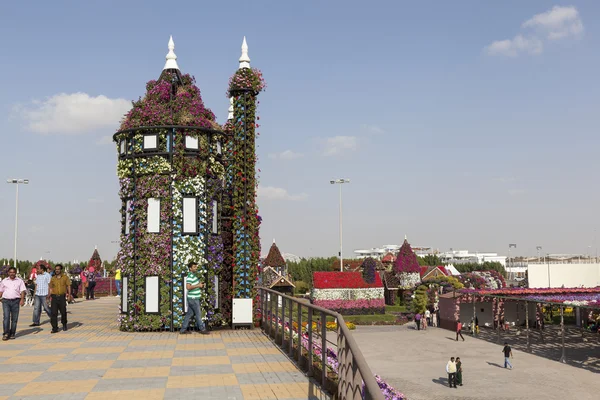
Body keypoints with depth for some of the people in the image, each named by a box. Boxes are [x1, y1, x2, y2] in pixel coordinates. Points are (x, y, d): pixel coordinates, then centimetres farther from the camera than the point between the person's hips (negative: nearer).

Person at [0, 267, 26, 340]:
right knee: (6, 317, -10)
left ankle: (12, 333, 10)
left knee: (14, 318, 2)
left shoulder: (20, 281, 8)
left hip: (15, 301, 0)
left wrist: (22, 299, -11)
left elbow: (22, 291, 1)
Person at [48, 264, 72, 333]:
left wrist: (69, 294, -10)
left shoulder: (65, 277, 4)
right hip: (54, 297, 1)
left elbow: (68, 286, 1)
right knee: (54, 313, -6)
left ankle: (64, 324, 33)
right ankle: (54, 328, -3)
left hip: (62, 297, -1)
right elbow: (51, 288, 13)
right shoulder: (53, 278, 10)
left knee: (63, 312, 7)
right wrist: (49, 295, -1)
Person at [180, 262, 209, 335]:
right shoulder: (190, 276, -18)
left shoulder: (194, 275, 14)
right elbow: (188, 287, -29)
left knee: (189, 314, 11)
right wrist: (198, 285, -23)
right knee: (198, 314, 1)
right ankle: (202, 329, 12)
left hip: (194, 298, 10)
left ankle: (183, 330, 14)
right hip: (193, 299, -10)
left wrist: (200, 284, 9)